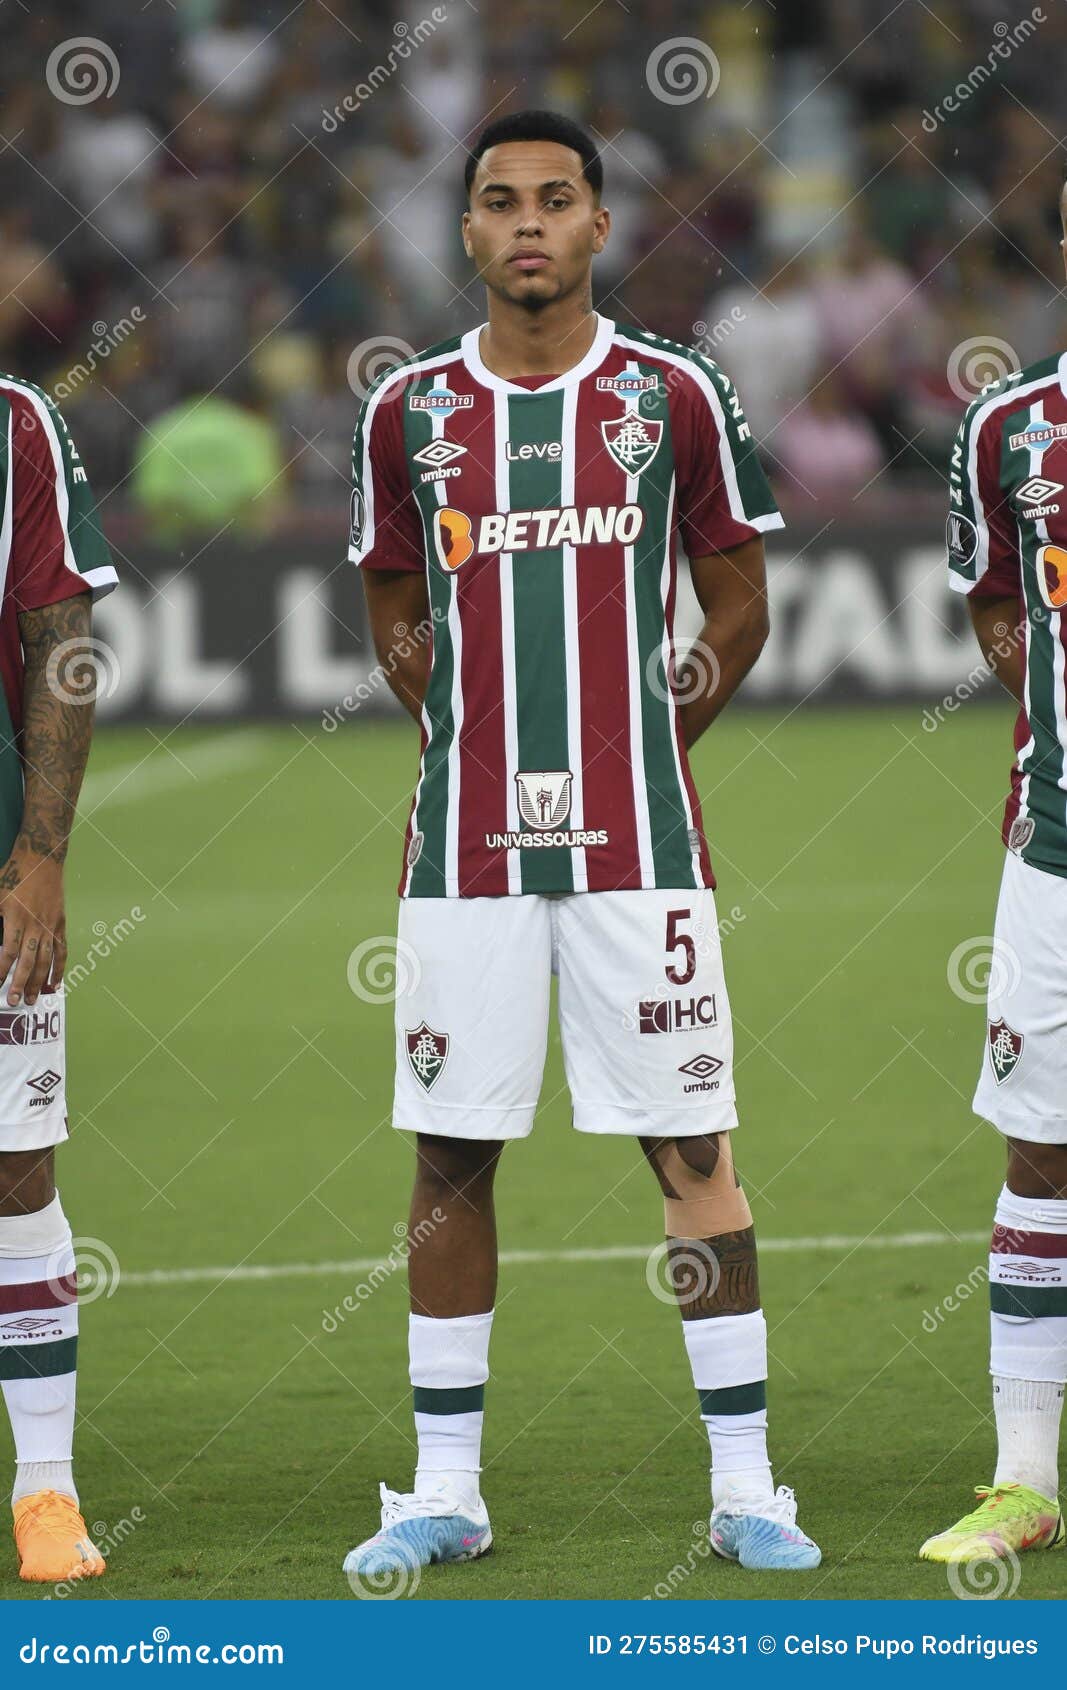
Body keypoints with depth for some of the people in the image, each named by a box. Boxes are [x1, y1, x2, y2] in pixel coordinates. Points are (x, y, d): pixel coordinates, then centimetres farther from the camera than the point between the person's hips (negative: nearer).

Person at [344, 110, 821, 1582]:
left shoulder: (674, 396, 1)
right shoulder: (410, 411, 6)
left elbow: (737, 607, 11)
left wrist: (643, 743, 7)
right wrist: (483, 750, 10)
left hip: (637, 839, -2)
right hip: (466, 841, 2)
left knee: (693, 1143, -2)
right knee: (451, 1157, 4)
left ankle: (745, 1487, 4)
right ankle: (446, 1491, 12)